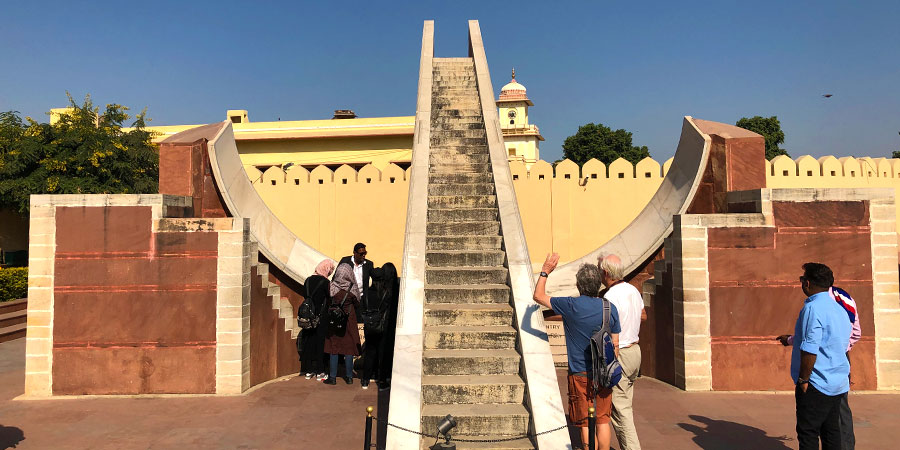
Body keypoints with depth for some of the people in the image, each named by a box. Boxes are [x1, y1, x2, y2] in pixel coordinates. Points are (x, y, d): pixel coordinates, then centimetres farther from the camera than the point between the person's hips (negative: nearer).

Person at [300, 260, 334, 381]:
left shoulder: (308, 280, 4)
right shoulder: (325, 282, -13)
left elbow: (306, 298, 10)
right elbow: (329, 300, -9)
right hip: (321, 318, -5)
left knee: (308, 343, 11)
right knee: (320, 343, 4)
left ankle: (309, 371, 18)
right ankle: (319, 372, 8)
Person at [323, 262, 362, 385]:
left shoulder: (331, 286, -13)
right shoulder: (353, 289, -13)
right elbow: (357, 304, 0)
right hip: (349, 322, 0)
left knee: (334, 349, 9)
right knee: (349, 348, 9)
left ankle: (332, 377, 12)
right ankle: (349, 377, 15)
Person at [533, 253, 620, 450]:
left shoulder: (571, 306, -13)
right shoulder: (610, 308, -3)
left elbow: (538, 296, -1)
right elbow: (615, 345, 3)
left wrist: (545, 272, 10)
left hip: (580, 375, -3)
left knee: (586, 424, 7)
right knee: (603, 421, 14)